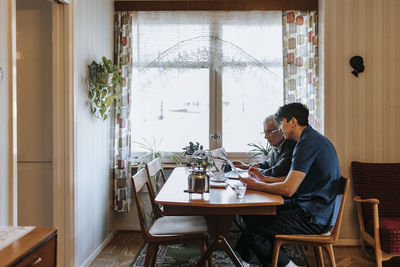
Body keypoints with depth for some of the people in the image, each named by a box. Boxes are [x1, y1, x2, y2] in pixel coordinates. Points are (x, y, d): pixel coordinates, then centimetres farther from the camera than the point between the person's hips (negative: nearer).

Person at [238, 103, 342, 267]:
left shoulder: (307, 143, -19)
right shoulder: (314, 139, 14)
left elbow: (288, 189, -23)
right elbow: (292, 179, 20)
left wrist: (256, 186, -8)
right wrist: (263, 180, 16)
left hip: (315, 218, -11)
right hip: (320, 211, 11)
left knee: (252, 230, -12)